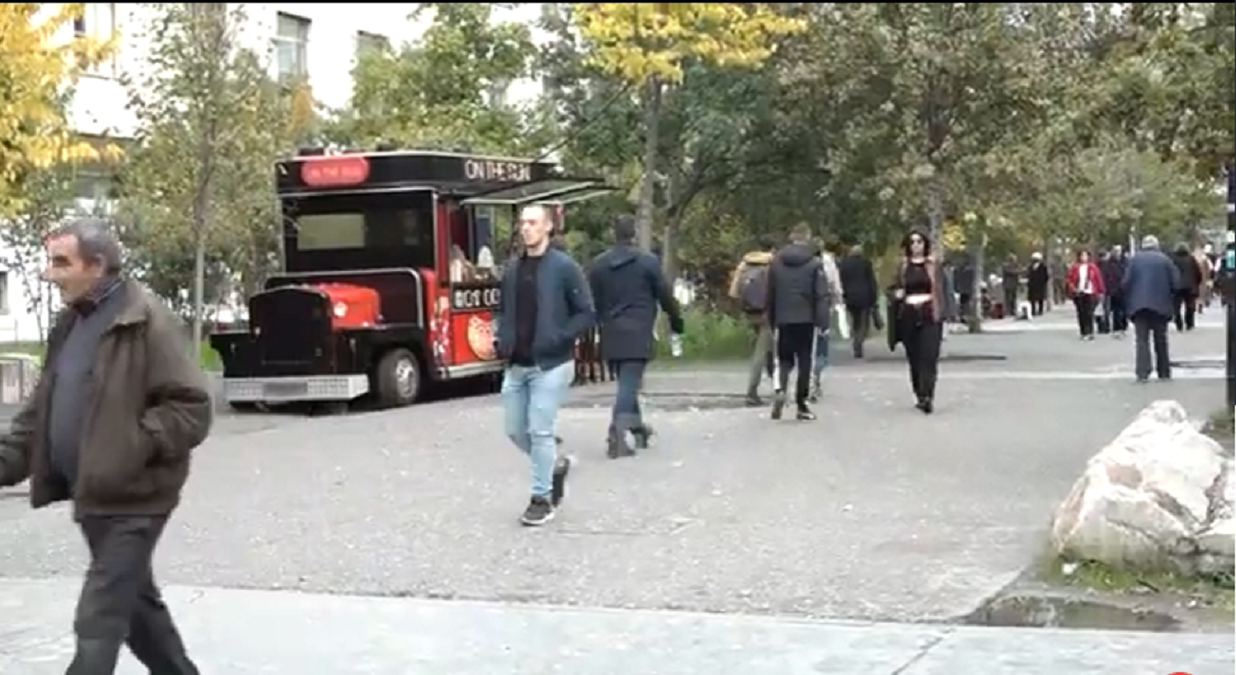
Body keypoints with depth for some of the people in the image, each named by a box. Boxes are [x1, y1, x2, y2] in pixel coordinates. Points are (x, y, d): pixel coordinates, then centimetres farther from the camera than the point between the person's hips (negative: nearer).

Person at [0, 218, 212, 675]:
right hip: (92, 497, 8)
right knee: (135, 605, 19)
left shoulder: (148, 322, -14)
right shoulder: (71, 324, 12)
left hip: (130, 500, -8)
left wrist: (126, 447, -23)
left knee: (98, 621, -8)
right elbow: (41, 409, 16)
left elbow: (192, 410, -17)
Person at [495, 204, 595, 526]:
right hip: (516, 365, 6)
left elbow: (586, 313, -8)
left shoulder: (564, 267, -8)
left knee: (539, 431, -5)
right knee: (516, 431, 10)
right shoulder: (513, 269, 9)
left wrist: (558, 338, -18)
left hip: (550, 365, -6)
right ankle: (555, 466, 34)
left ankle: (542, 498, 7)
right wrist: (501, 336, 4)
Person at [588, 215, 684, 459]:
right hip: (637, 335, -4)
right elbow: (665, 295, 0)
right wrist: (676, 320, 15)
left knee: (627, 383, 17)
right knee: (629, 385, -8)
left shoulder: (597, 264, 5)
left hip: (610, 336, 4)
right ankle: (617, 434, -22)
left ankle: (637, 427, 27)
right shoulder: (648, 261, -5)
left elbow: (593, 301, 9)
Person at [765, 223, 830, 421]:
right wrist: (823, 322, -8)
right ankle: (802, 406, 7)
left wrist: (771, 321, 15)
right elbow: (821, 296, -10)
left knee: (784, 359, 13)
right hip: (806, 320, -3)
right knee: (805, 362, 5)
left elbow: (770, 295, 8)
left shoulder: (776, 262, 4)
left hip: (783, 320, 3)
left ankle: (780, 389, -14)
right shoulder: (814, 263, -6)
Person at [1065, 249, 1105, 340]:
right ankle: (1083, 333, 10)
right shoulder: (1074, 267, 4)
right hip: (1078, 294, 2)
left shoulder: (1092, 267, 2)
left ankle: (1090, 333, -3)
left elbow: (1099, 279, 4)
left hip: (1090, 293, -2)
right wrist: (1072, 287, -8)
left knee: (1089, 314, -9)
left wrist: (1100, 291, 4)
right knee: (1081, 314, 4)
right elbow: (1068, 278, 8)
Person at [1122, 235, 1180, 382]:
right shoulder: (1164, 259, 2)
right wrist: (1170, 301, 13)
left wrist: (1128, 300, 9)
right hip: (1161, 305, 1)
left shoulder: (1134, 259, 1)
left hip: (1139, 305, -1)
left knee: (1142, 339, -3)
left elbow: (1125, 283, -5)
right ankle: (1164, 372, 17)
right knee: (1160, 340, 13)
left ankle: (1142, 373, -16)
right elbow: (1175, 282, -3)